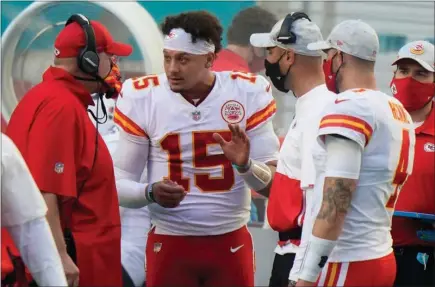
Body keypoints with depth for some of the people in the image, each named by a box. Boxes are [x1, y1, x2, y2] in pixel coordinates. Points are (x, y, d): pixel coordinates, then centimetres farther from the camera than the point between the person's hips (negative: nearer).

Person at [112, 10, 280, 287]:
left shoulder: (247, 94, -3)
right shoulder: (143, 98, -5)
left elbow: (271, 181, -1)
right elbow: (121, 183, -1)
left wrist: (245, 164, -22)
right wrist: (150, 193, -22)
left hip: (231, 243, 1)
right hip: (169, 243, -1)